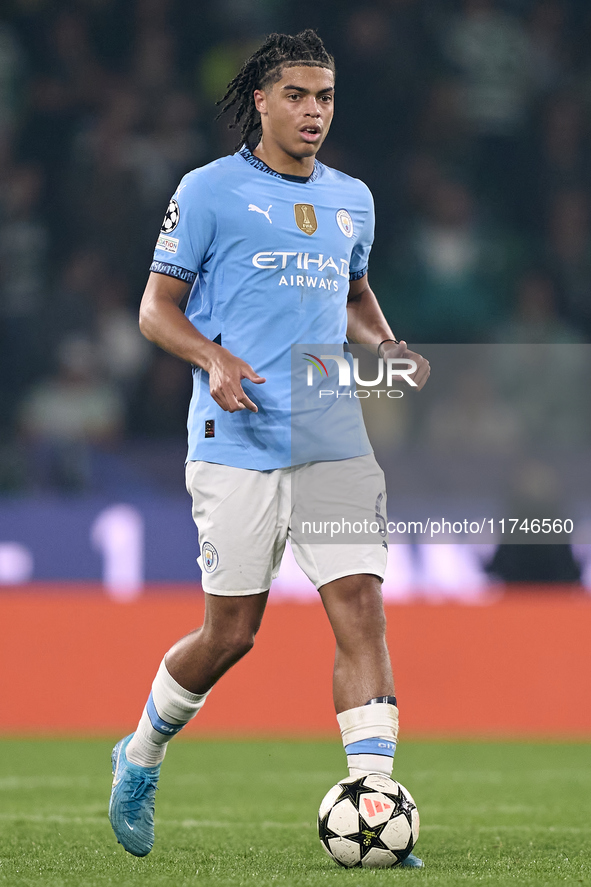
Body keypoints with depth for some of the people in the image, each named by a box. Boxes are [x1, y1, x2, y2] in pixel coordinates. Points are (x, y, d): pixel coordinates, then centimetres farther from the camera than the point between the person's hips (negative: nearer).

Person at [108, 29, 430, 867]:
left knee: (362, 608, -10)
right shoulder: (209, 190, 0)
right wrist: (215, 360, -17)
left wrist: (387, 346, 10)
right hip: (239, 442, -4)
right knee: (232, 633, 0)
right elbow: (156, 307, 2)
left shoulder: (351, 199, 16)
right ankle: (140, 757, 27)